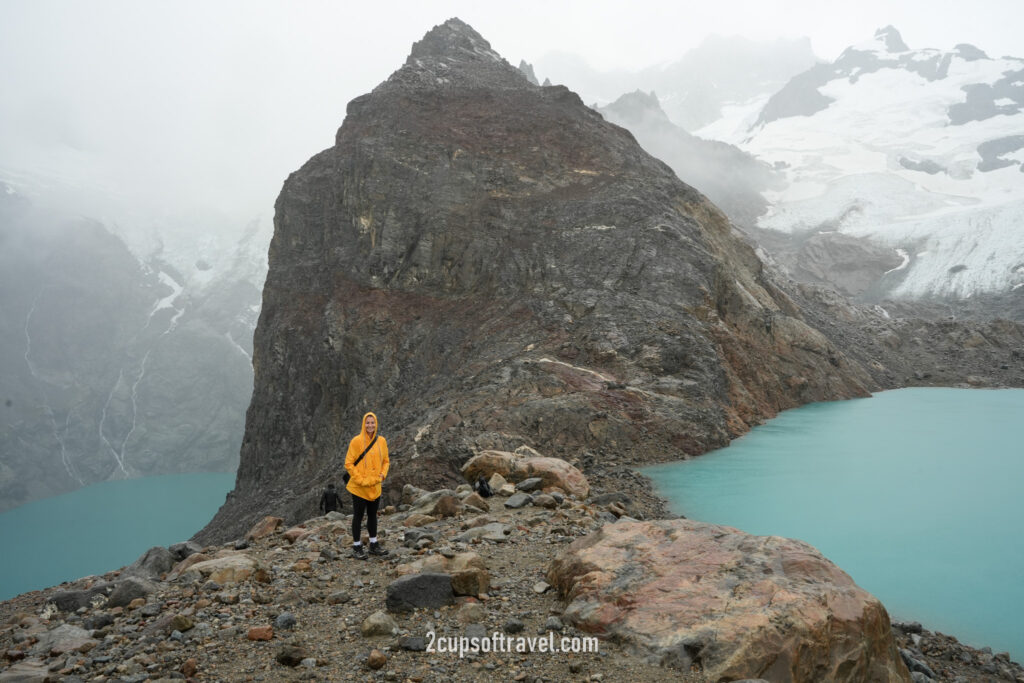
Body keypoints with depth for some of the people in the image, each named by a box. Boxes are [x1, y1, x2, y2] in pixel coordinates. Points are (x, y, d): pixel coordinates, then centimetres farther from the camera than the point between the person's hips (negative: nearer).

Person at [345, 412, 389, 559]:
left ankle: (374, 545, 27)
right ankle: (357, 547, 14)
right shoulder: (356, 441, -11)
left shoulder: (381, 441, 2)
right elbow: (348, 463, -10)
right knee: (358, 516, 4)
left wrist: (381, 475, -4)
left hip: (375, 487, 5)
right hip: (359, 488, -5)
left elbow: (386, 461, 11)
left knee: (373, 515, 15)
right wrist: (360, 480, -16)